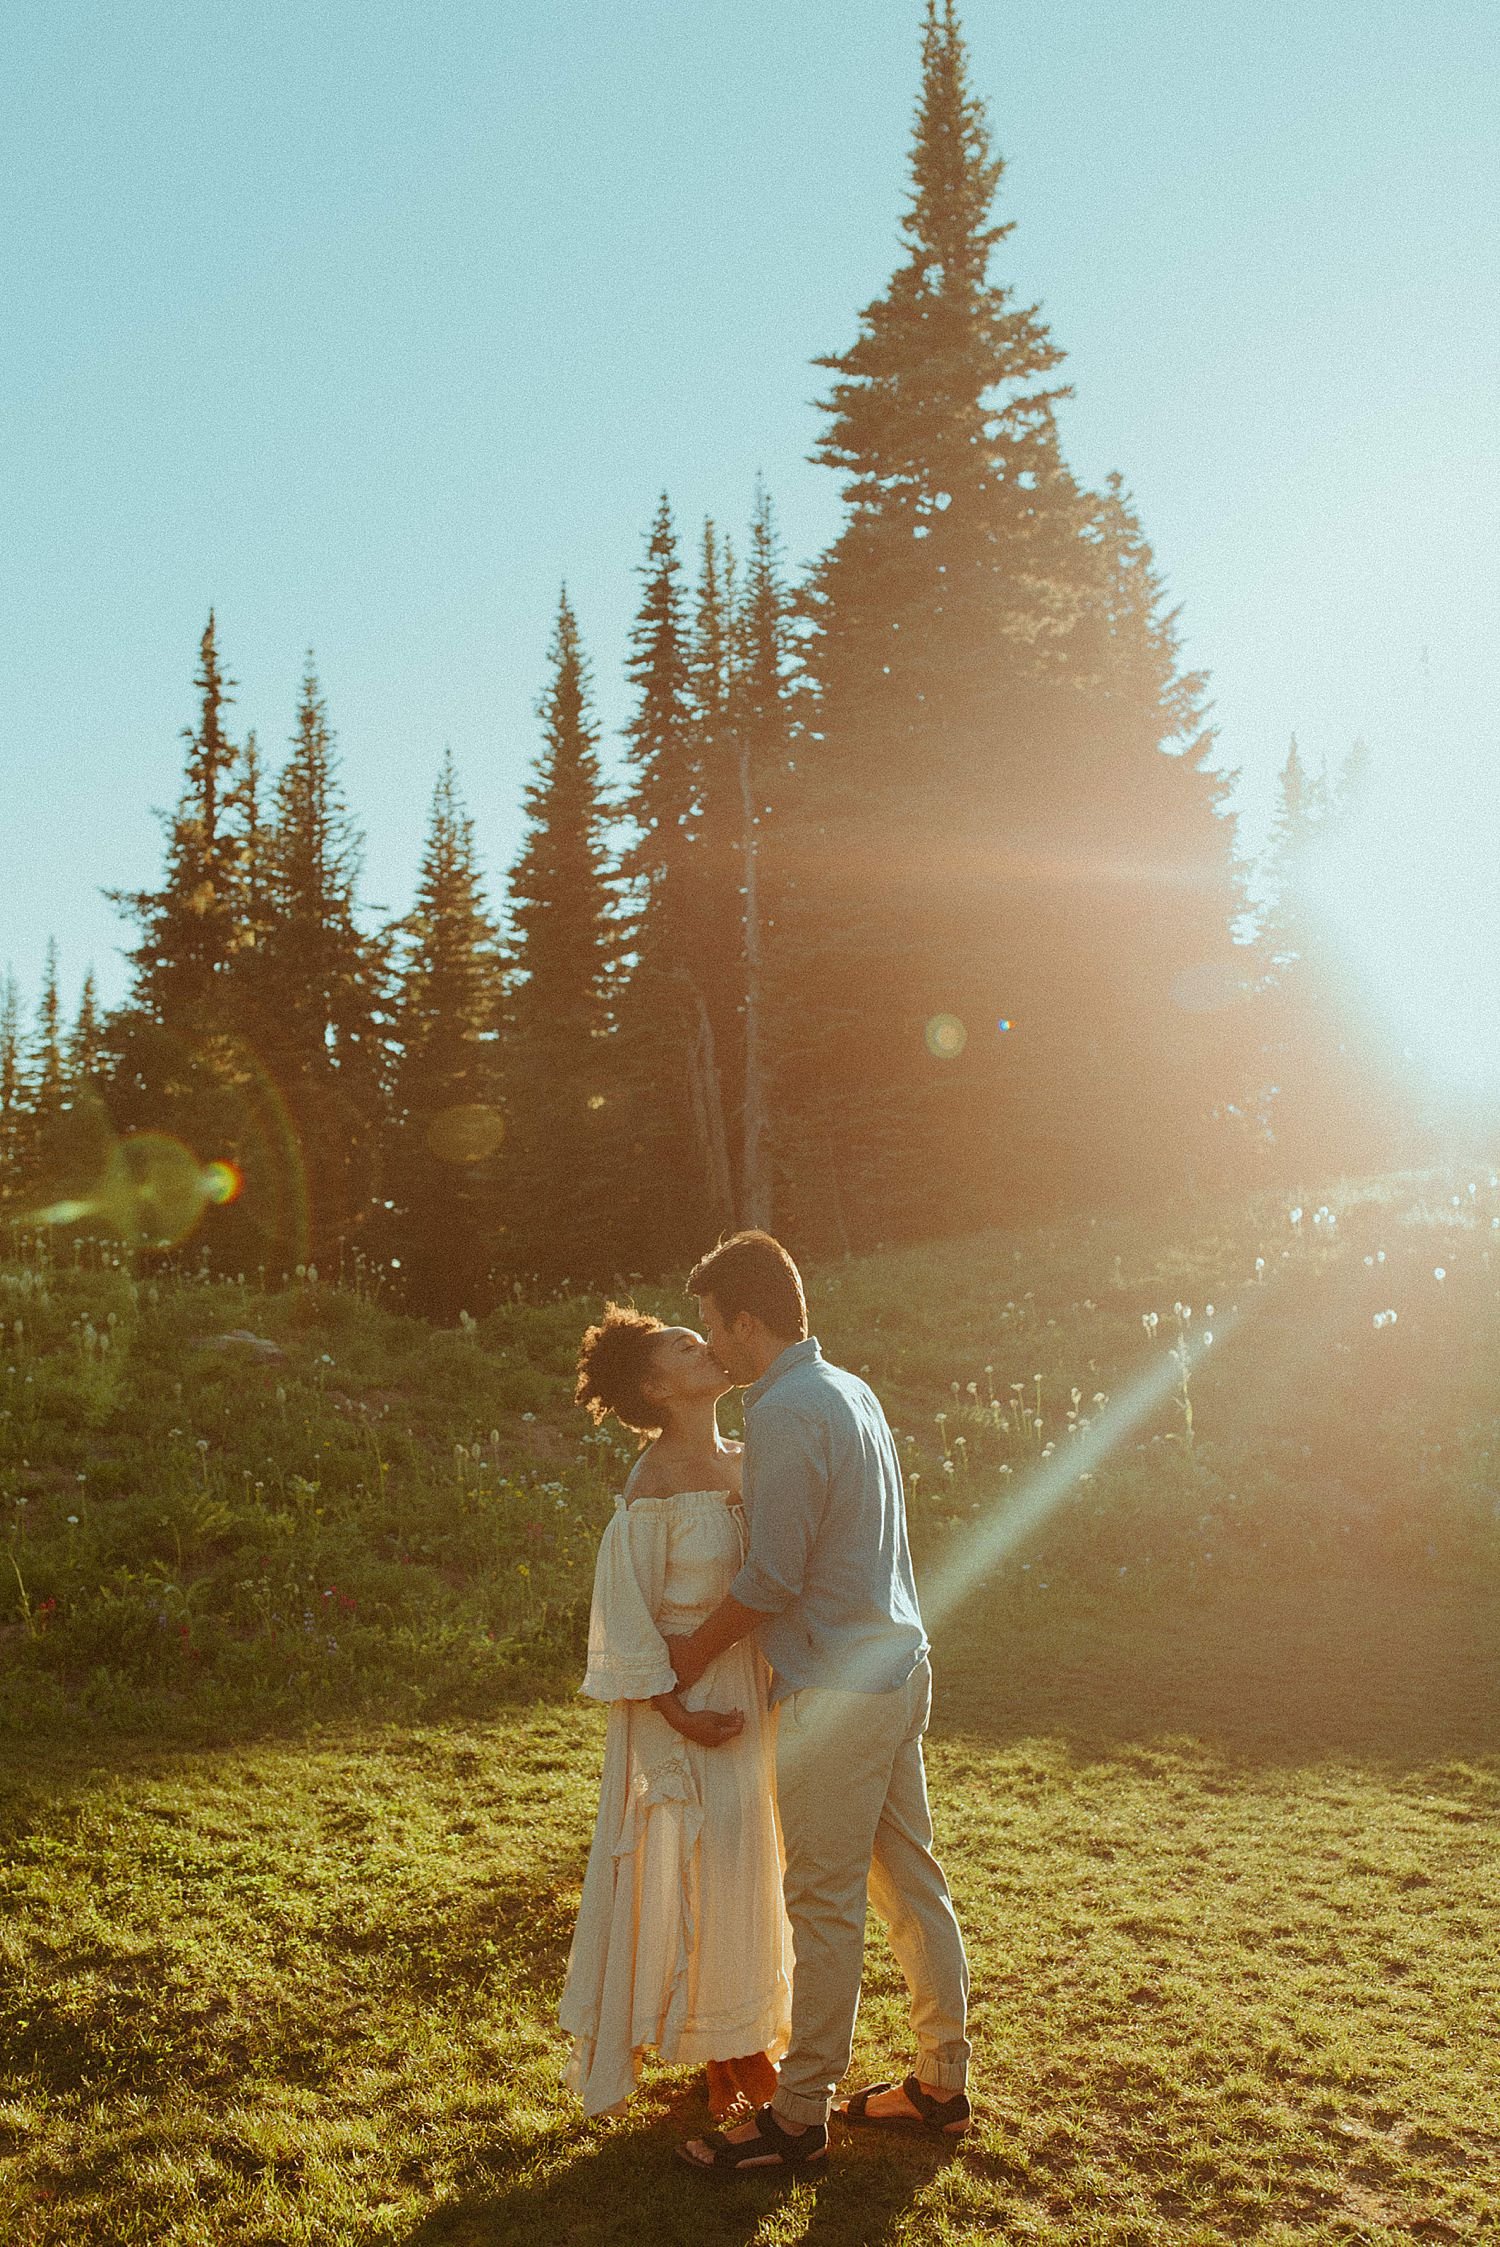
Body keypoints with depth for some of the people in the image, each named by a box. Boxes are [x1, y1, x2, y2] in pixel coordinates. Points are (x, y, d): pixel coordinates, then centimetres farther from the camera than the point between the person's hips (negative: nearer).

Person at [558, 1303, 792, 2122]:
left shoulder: (745, 1464, 4)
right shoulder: (655, 1485, -17)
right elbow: (626, 1616, -15)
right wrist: (677, 1712, -17)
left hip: (754, 1682, 7)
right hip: (687, 1691, -7)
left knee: (754, 1862, 15)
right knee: (701, 1872, 1)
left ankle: (751, 2045, 32)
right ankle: (718, 2061, 20)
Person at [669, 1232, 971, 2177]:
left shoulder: (785, 1413, -18)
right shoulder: (852, 1390, 11)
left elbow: (773, 1577, -19)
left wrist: (697, 1649, -5)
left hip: (836, 1688, -9)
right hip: (899, 1665, 10)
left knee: (825, 1902, 0)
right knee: (910, 1877, 16)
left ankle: (800, 2117, 11)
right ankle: (944, 2083, 27)